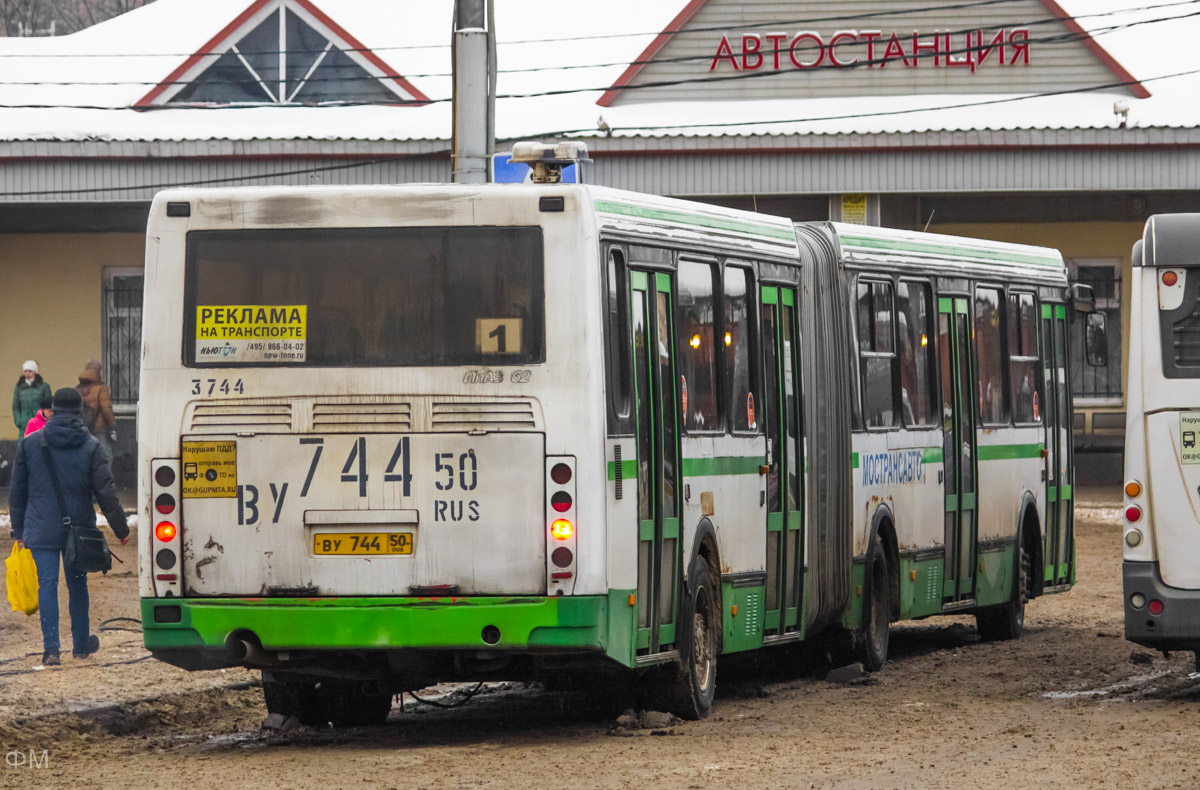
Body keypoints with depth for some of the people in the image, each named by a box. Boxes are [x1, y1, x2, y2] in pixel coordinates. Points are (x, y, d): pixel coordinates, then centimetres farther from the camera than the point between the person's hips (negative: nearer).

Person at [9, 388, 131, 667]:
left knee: (47, 584, -2)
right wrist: (121, 529, 3)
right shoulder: (90, 447, -5)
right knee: (77, 584, 14)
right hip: (78, 528, 0)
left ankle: (51, 648, -12)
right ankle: (81, 643, 25)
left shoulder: (31, 444, 0)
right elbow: (106, 492, -6)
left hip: (42, 529, 0)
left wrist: (18, 529, 15)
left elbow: (17, 491, 6)